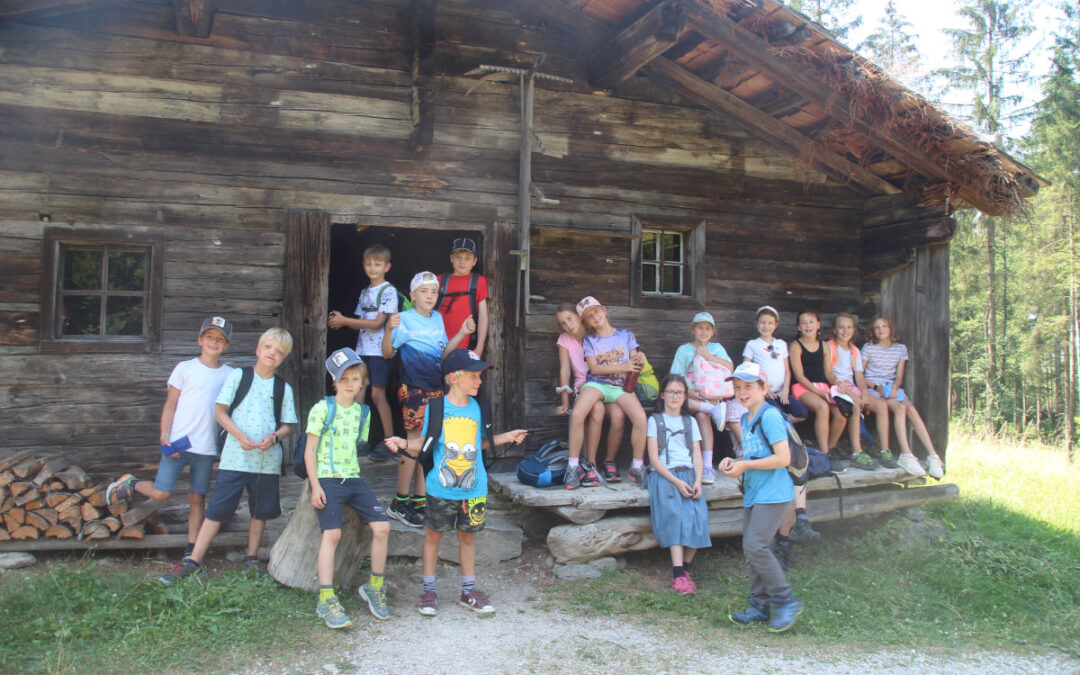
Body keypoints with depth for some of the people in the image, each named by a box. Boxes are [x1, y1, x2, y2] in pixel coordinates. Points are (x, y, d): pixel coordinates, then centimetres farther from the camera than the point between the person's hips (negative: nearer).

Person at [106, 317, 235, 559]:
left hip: (206, 447, 2)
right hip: (177, 442, -2)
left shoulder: (230, 375, 7)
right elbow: (170, 405, 1)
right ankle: (130, 484, 25)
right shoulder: (185, 368, 0)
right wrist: (165, 436, -8)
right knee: (161, 493, -5)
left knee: (197, 498, 7)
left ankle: (191, 551, 15)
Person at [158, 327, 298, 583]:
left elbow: (287, 425, 9)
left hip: (267, 459, 2)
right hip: (235, 457, -2)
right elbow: (220, 412, 0)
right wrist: (240, 436, -14)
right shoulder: (237, 376, 3)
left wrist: (274, 437, -13)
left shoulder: (284, 388, 8)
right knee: (216, 509, -1)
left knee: (260, 511, 12)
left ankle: (251, 558, 28)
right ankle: (193, 561, 6)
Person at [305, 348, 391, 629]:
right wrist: (316, 486, -10)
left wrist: (353, 474, 9)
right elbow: (310, 450, -4)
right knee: (332, 533, -17)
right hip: (327, 479, -5)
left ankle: (374, 587, 12)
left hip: (354, 479, 5)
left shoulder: (363, 412, 12)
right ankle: (326, 601, -8)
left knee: (382, 527, -5)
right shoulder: (322, 409, -3)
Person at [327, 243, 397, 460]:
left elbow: (377, 323, -13)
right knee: (357, 393, 2)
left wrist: (344, 320, -12)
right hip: (362, 349, 7)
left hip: (380, 350, -7)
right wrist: (341, 321, -4)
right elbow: (361, 324, 16)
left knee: (377, 394, -6)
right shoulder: (365, 292, 17)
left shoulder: (388, 291, -6)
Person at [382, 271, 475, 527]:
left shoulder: (438, 318, 12)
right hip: (413, 389, -7)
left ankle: (420, 500, 19)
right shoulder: (406, 319, -8)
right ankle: (399, 504, 6)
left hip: (435, 388, 7)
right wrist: (389, 329, -27)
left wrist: (462, 333, 11)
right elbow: (387, 353, -11)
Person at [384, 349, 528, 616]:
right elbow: (425, 443, 0)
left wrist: (507, 437, 12)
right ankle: (429, 589, 24)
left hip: (474, 488, 3)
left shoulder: (478, 407, 5)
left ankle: (468, 591, 25)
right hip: (441, 489, -3)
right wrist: (405, 444, -17)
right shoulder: (435, 408, -6)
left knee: (468, 536, 13)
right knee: (434, 534, 8)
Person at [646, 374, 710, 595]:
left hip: (689, 475, 3)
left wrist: (697, 481, -6)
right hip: (664, 476, -3)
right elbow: (654, 458, 1)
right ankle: (678, 575, -28)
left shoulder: (690, 422, 21)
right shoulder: (655, 420, 10)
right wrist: (676, 481, -11)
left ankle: (685, 567, -5)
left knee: (699, 517, -20)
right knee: (674, 515, -26)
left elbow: (697, 455, 12)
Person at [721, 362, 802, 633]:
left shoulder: (769, 416, -14)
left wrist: (745, 465, -15)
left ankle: (787, 601, -1)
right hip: (753, 494, 9)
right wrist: (734, 461, 6)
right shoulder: (746, 419, 14)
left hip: (773, 493, -9)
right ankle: (760, 605, 20)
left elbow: (783, 458, -21)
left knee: (755, 547, -15)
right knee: (750, 550, 10)